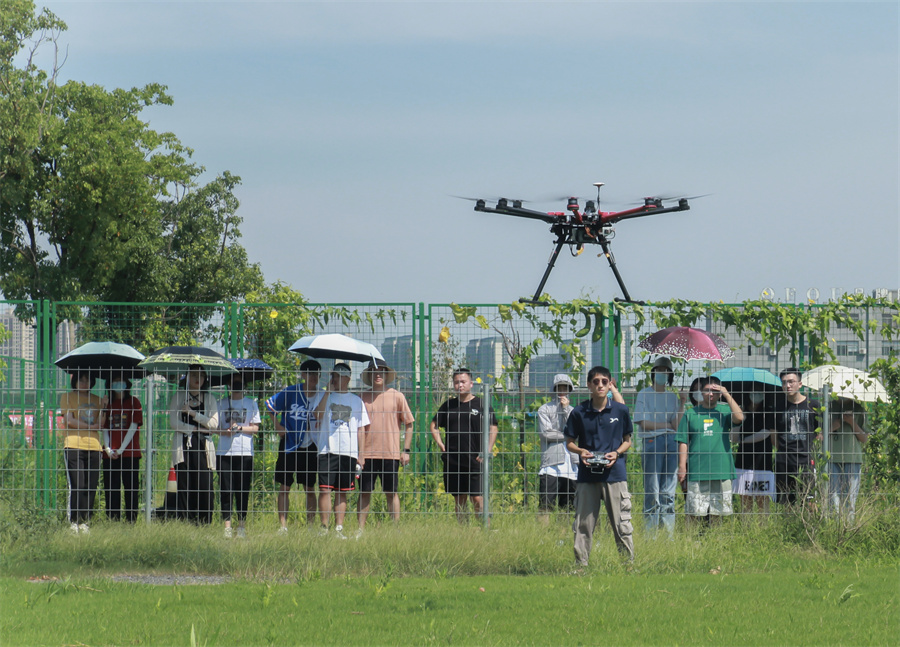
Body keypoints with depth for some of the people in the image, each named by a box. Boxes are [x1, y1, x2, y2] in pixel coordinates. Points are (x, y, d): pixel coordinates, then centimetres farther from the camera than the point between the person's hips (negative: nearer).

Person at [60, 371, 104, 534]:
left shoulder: (96, 400, 21)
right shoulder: (68, 397, 9)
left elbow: (100, 424, 11)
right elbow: (69, 420, -3)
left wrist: (103, 408, -5)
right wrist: (90, 426, -3)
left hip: (94, 446, 4)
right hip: (74, 445, -4)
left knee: (91, 487, -2)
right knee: (76, 485, -10)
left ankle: (85, 522, 2)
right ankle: (74, 522, -6)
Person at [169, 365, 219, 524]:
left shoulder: (209, 399, 13)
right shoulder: (179, 397, 10)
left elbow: (214, 424, 2)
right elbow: (173, 422, 1)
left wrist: (193, 413, -7)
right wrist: (196, 429, -4)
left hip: (203, 447, 1)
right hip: (183, 447, -1)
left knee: (205, 487, -9)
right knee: (184, 487, -6)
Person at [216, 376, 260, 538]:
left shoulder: (251, 404, 9)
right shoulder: (221, 403, 13)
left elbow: (255, 428, 4)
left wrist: (239, 428, -12)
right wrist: (224, 432, -12)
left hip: (245, 452, -1)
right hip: (224, 451, 1)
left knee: (243, 490, -1)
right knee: (226, 490, -3)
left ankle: (241, 526, 5)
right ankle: (227, 526, 0)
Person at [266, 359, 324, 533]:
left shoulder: (322, 397, 2)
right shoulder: (290, 393, -3)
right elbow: (271, 405, 8)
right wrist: (277, 425, -1)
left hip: (310, 447, 1)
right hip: (289, 445, -1)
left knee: (310, 488, 7)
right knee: (284, 487, -1)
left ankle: (311, 525, 12)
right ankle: (283, 526, 2)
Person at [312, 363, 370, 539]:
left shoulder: (356, 400, 12)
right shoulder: (326, 397, 10)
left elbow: (361, 430, 12)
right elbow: (318, 415, -9)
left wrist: (361, 455, 6)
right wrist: (328, 392, -8)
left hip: (349, 452, 1)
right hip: (327, 450, -1)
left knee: (342, 491, 3)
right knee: (325, 489, -8)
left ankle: (339, 528, 6)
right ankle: (324, 527, -4)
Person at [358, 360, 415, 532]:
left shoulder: (397, 396, 4)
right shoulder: (363, 397, 8)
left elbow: (408, 424, 7)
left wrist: (406, 450, 1)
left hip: (390, 454, -1)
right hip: (367, 453, 1)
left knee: (392, 493, 2)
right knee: (364, 492, 2)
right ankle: (360, 529, 6)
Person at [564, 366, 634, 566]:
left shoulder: (621, 411, 5)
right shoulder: (579, 413, 4)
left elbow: (627, 440, 14)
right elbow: (569, 443, 11)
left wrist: (617, 453, -6)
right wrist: (581, 451, -10)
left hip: (615, 473, -1)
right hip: (587, 475, 1)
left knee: (621, 523, -1)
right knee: (583, 524, 3)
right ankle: (580, 564, 11)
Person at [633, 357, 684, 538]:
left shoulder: (672, 396, 17)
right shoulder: (644, 395, 6)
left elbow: (677, 424, 5)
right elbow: (644, 424, -3)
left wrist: (682, 403, -4)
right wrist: (667, 424, 0)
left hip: (671, 443, 4)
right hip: (651, 442, -4)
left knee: (669, 492, 3)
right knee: (652, 491, -6)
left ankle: (669, 534, 3)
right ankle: (650, 534, -5)